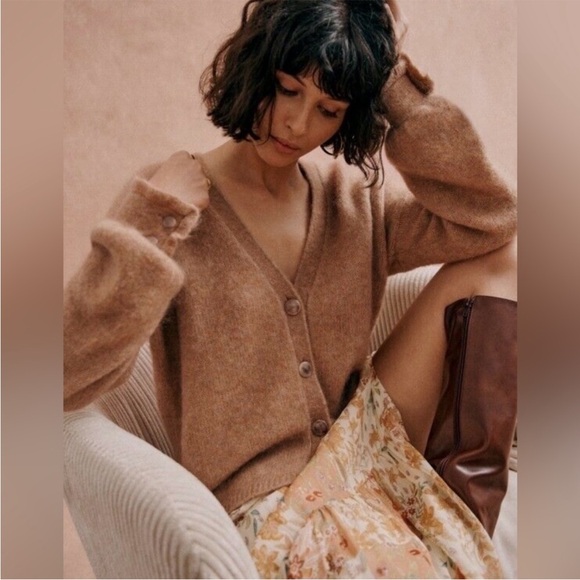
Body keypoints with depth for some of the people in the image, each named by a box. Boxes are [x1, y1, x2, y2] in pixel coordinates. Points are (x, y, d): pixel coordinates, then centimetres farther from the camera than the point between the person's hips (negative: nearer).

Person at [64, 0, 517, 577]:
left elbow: (490, 221, -7)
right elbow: (71, 376, -17)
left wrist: (401, 88, -9)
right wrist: (141, 235, -29)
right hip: (261, 501, -5)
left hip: (359, 451, 6)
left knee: (494, 263, -6)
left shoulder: (354, 198, 5)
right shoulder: (168, 204, -10)